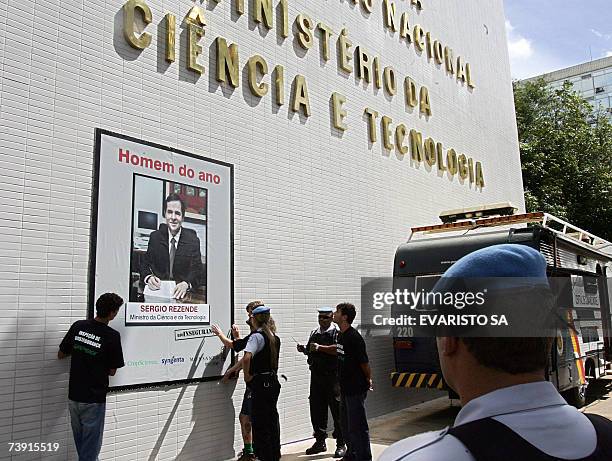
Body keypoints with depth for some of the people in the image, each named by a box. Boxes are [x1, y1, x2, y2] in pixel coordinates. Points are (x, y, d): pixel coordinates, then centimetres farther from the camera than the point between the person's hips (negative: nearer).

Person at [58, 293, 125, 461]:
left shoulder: (78, 326, -4)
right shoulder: (112, 336, -17)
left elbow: (61, 354, 8)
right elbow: (112, 371, -8)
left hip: (73, 396, 5)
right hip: (94, 400, -5)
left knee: (81, 443, 21)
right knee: (90, 446, 7)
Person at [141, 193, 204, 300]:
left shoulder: (193, 240, -1)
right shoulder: (155, 236, 5)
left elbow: (198, 271, -5)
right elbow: (144, 264, 6)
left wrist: (186, 284, -26)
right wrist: (148, 278, -17)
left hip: (182, 295, -1)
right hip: (158, 289, 1)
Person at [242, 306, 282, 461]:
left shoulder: (257, 336, -15)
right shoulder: (275, 337, 10)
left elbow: (247, 358, -31)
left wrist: (247, 375, -14)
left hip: (260, 383, -8)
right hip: (273, 381, 8)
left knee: (259, 422, 2)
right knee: (272, 419, 17)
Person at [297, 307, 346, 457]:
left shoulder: (337, 332, -6)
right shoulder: (314, 333, 16)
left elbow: (338, 348, -24)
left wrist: (320, 347, -27)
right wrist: (304, 350, 6)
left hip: (332, 377, -7)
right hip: (316, 376, 7)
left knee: (337, 410, -1)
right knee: (316, 410, 11)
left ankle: (341, 445, 9)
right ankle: (320, 442, 25)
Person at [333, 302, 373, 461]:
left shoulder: (354, 338, -20)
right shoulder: (341, 335, 8)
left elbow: (364, 362, -16)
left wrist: (368, 380, -4)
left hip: (356, 388, -10)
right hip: (345, 387, 10)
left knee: (357, 425, -1)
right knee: (345, 424, 20)